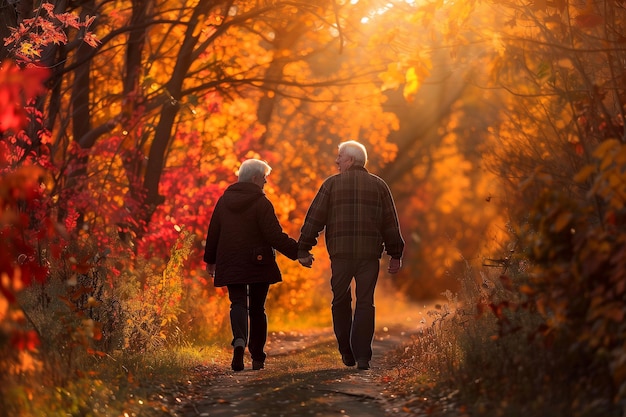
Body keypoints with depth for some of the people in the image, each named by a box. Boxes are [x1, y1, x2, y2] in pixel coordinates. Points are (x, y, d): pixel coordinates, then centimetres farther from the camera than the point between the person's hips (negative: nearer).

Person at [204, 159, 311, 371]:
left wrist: (210, 260, 24)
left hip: (230, 264, 3)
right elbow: (275, 235, -16)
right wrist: (297, 252, -12)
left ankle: (239, 340, -30)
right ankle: (257, 356, 12)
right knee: (257, 308, 8)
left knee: (238, 303, 0)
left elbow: (213, 232, 13)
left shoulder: (224, 200, 7)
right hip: (258, 264, -3)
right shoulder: (261, 203, -10)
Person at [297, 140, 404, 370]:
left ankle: (347, 353, 15)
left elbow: (314, 218, 1)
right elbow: (391, 224, 10)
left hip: (341, 253, -1)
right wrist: (395, 254, 15)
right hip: (370, 254, 1)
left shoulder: (332, 183, 4)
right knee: (365, 303, 2)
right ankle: (362, 356, -5)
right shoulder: (378, 185, 10)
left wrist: (303, 249, 5)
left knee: (341, 302, 13)